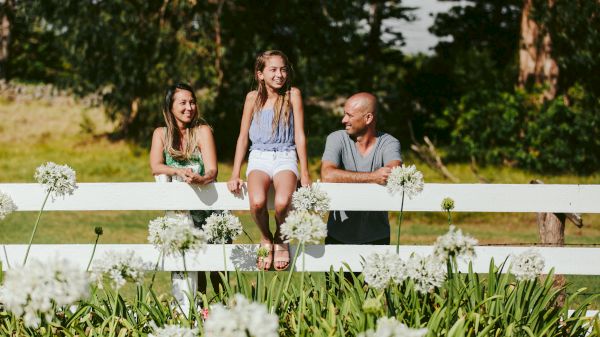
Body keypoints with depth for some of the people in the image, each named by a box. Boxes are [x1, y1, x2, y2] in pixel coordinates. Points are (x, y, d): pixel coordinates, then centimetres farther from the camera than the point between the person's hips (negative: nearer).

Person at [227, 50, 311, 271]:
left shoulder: (292, 95, 2)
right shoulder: (253, 98, 6)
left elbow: (299, 135, 3)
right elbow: (243, 137, 10)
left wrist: (305, 174, -1)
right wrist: (235, 175, 4)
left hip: (286, 158, -1)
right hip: (259, 158, 1)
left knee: (282, 202, -33)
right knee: (257, 202, -32)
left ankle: (281, 239, 0)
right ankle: (266, 239, -1)